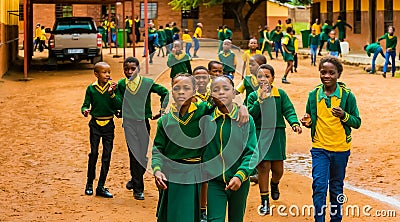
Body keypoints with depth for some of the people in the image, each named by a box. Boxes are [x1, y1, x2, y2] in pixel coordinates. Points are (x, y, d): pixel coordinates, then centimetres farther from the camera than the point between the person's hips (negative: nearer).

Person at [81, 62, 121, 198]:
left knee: (107, 155, 2)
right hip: (95, 124, -1)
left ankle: (101, 186, 8)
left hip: (108, 125, 1)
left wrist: (111, 93, -21)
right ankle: (89, 184, 16)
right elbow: (85, 105, 0)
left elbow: (118, 106, -9)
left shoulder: (113, 87, -2)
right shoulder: (91, 88, -2)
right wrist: (85, 111, -22)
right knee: (94, 153, 1)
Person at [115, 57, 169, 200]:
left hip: (143, 123, 0)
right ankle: (138, 189, 1)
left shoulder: (147, 83, -2)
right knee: (134, 153, -6)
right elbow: (119, 105, 0)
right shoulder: (121, 84, 2)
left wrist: (162, 111, 3)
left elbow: (165, 93, 7)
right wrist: (113, 93, -15)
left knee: (142, 154, 4)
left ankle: (136, 179, 28)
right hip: (129, 123, 0)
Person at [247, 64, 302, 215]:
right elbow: (250, 115, -8)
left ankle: (274, 184, 43)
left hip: (278, 134, 1)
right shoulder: (253, 96, 1)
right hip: (260, 135, -1)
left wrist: (295, 123, -19)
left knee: (278, 169, 6)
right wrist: (260, 100, -17)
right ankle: (265, 201, 7)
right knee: (263, 167, -4)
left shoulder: (281, 94, 3)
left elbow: (289, 110, -2)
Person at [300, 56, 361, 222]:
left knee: (336, 188, 14)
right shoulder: (314, 95, 0)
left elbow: (357, 122, -3)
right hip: (319, 148, 0)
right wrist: (307, 122, -10)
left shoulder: (347, 95, -6)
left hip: (341, 149, 0)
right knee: (319, 185, -10)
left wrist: (344, 115, -22)